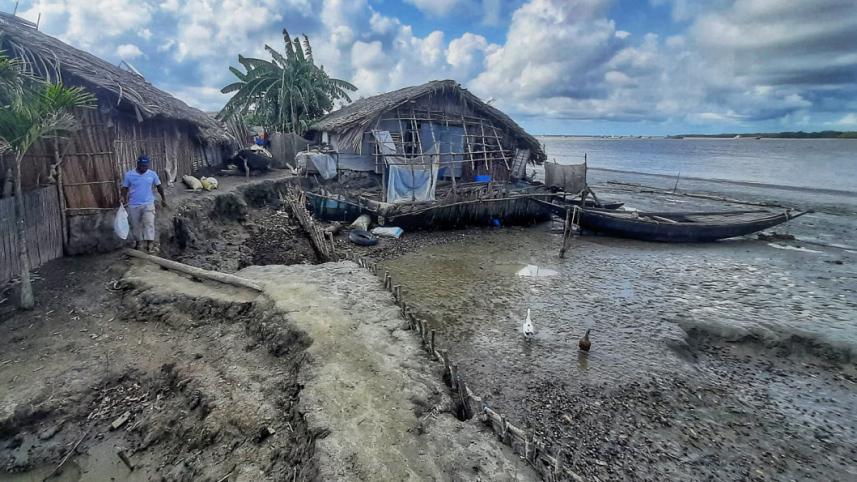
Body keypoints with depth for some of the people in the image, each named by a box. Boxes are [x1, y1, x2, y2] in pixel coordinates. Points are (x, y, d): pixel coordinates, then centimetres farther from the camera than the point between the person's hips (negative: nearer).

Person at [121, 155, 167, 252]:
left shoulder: (152, 174, -1)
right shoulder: (129, 175, -3)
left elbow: (159, 186, 10)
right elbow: (125, 188, 3)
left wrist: (163, 199, 14)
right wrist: (123, 197, -15)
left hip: (148, 204, -1)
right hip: (133, 205, 1)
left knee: (149, 223, -13)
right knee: (135, 225, 12)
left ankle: (149, 246, -15)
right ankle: (137, 242, 33)